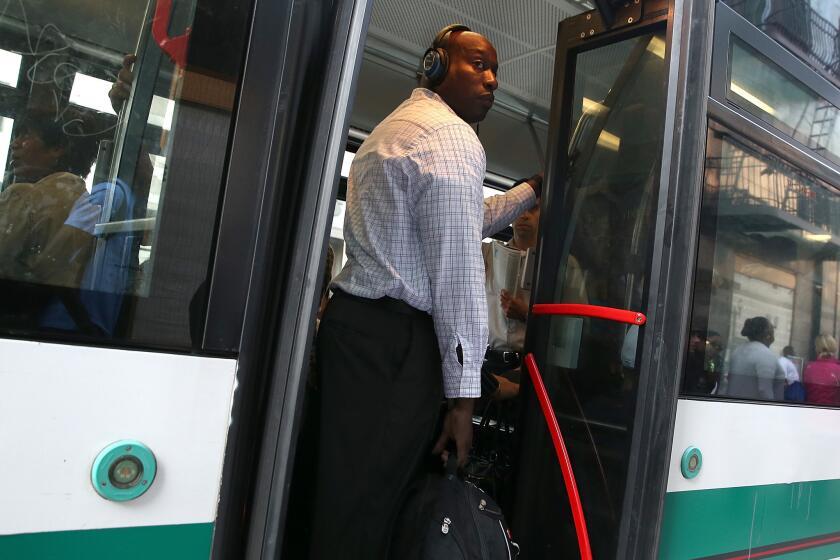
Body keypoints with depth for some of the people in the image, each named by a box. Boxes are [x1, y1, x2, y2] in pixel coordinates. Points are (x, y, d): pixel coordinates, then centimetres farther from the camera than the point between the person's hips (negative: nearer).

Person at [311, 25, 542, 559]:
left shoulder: (396, 126, 25)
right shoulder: (452, 135, -7)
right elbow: (457, 269, -14)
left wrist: (534, 189, 34)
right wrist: (463, 394, -12)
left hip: (354, 319, 10)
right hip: (395, 339, -10)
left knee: (345, 498, 13)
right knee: (364, 512, -3)